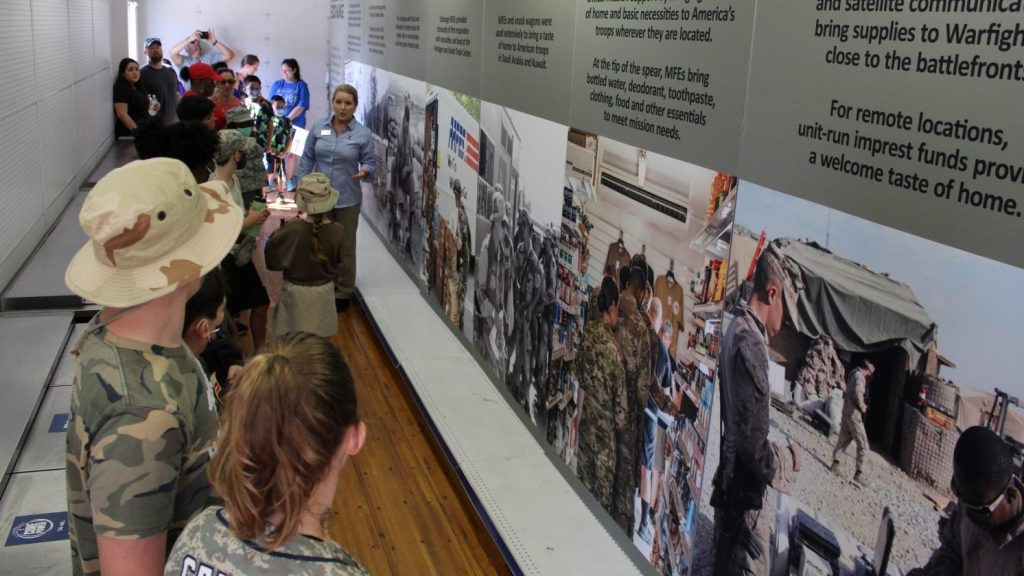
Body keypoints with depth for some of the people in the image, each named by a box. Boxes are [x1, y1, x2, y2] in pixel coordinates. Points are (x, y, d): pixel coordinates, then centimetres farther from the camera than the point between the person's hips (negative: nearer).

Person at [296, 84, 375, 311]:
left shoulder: (363, 134, -8)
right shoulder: (318, 127, -1)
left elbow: (370, 162, -1)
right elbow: (307, 159, 5)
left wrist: (365, 171, -24)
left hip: (347, 200, -2)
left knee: (345, 248, 9)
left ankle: (343, 292, 23)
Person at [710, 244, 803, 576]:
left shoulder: (735, 331, 7)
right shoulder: (752, 344, -22)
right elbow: (754, 444, -24)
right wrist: (788, 462, -8)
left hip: (727, 489, 9)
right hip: (745, 500, -9)